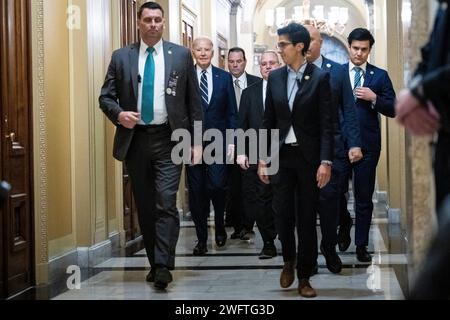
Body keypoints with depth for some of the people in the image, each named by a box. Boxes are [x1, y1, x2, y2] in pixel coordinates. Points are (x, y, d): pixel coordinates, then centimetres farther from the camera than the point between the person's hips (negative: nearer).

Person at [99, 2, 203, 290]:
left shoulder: (181, 55, 3)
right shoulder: (121, 57, 6)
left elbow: (194, 101, 4)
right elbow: (105, 97, 8)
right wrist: (118, 113, -15)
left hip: (169, 139, -2)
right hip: (135, 139, 2)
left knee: (166, 202, -13)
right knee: (145, 207, 9)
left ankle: (163, 266, -12)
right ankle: (155, 262, 19)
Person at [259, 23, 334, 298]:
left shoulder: (320, 77, -5)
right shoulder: (275, 77, 7)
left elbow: (326, 124, -8)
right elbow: (268, 121, 9)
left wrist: (326, 161, -15)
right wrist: (263, 158, 5)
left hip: (309, 156, -3)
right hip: (282, 155, 3)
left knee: (307, 219, 3)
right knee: (282, 213, -1)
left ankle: (304, 277, 15)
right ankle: (289, 260, 27)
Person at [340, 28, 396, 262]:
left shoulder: (380, 76, 6)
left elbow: (393, 110, 2)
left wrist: (374, 98, -13)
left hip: (368, 145, 0)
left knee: (364, 197, 5)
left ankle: (361, 245, 15)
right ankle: (344, 223, 29)